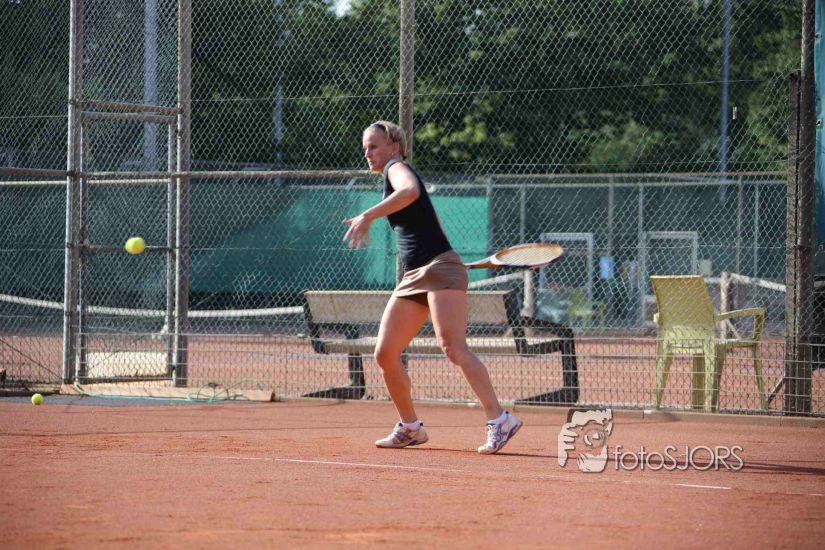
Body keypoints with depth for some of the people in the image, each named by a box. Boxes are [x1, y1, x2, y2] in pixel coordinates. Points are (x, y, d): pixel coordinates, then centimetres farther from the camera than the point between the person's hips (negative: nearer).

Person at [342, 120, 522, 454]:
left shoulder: (396, 167, -2)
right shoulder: (393, 178, 26)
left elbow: (410, 191, -28)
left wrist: (368, 217, -33)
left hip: (439, 269, -9)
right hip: (413, 277, 9)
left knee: (453, 347, -22)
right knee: (385, 355, 2)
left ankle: (499, 420, -27)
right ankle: (410, 428, 14)